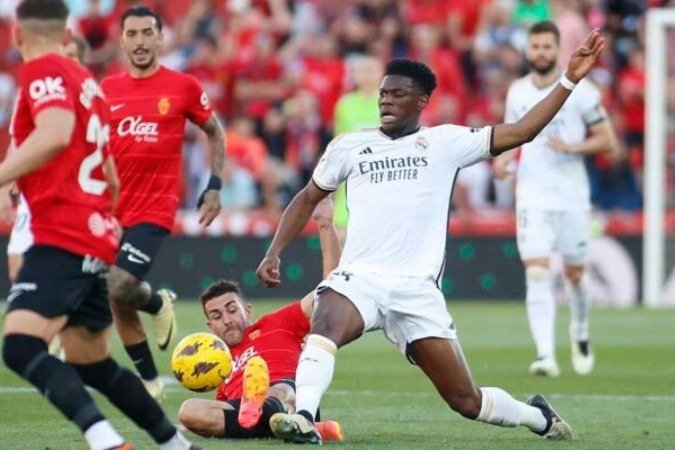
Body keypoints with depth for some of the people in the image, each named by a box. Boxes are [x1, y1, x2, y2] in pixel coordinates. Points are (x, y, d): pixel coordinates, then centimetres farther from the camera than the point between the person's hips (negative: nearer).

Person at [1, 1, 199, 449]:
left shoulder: (43, 71, -7)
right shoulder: (84, 79, 20)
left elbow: (55, 134, -26)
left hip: (62, 238, -9)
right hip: (95, 237, 9)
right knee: (92, 365, 20)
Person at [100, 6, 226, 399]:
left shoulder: (183, 86, -1)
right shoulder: (107, 90, 7)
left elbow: (216, 132, 13)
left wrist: (214, 187, 5)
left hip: (155, 210, -4)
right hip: (112, 209, 4)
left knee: (120, 289, -22)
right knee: (118, 304, 5)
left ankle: (158, 303, 13)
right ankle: (150, 379, 23)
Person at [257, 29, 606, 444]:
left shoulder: (445, 143, 7)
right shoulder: (350, 146, 12)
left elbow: (521, 131, 3)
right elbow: (308, 198, 23)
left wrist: (569, 80, -2)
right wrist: (274, 252, 13)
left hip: (417, 291, -1)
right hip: (359, 279, 1)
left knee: (467, 400, 1)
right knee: (325, 326, -37)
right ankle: (303, 420, -45)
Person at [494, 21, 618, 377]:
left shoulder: (580, 91, -5)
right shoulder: (517, 92, 6)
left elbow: (607, 140, -3)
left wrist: (572, 147, -19)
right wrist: (503, 157, -1)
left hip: (572, 197, -1)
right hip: (532, 197, 1)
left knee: (574, 274, 10)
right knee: (536, 274, -13)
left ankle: (581, 334, 40)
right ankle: (545, 355, -19)